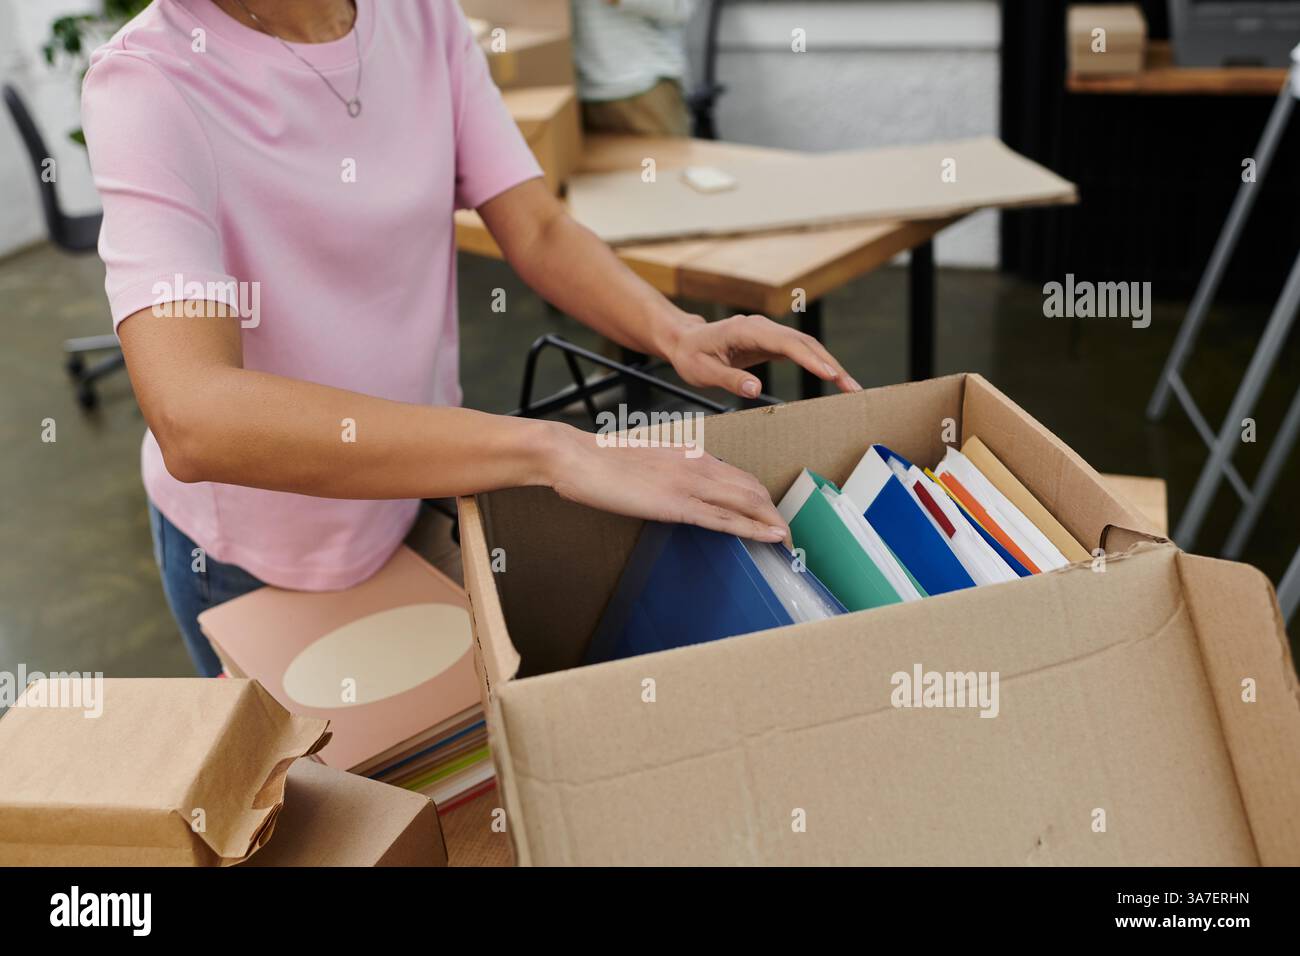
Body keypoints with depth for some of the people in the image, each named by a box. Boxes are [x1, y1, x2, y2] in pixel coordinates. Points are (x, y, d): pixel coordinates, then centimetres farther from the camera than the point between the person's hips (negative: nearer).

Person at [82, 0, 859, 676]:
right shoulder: (149, 84, -27)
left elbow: (540, 232, -11)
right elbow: (194, 417, -41)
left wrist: (674, 331, -32)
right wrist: (552, 450, -45)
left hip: (421, 487, 4)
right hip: (260, 552, -4)